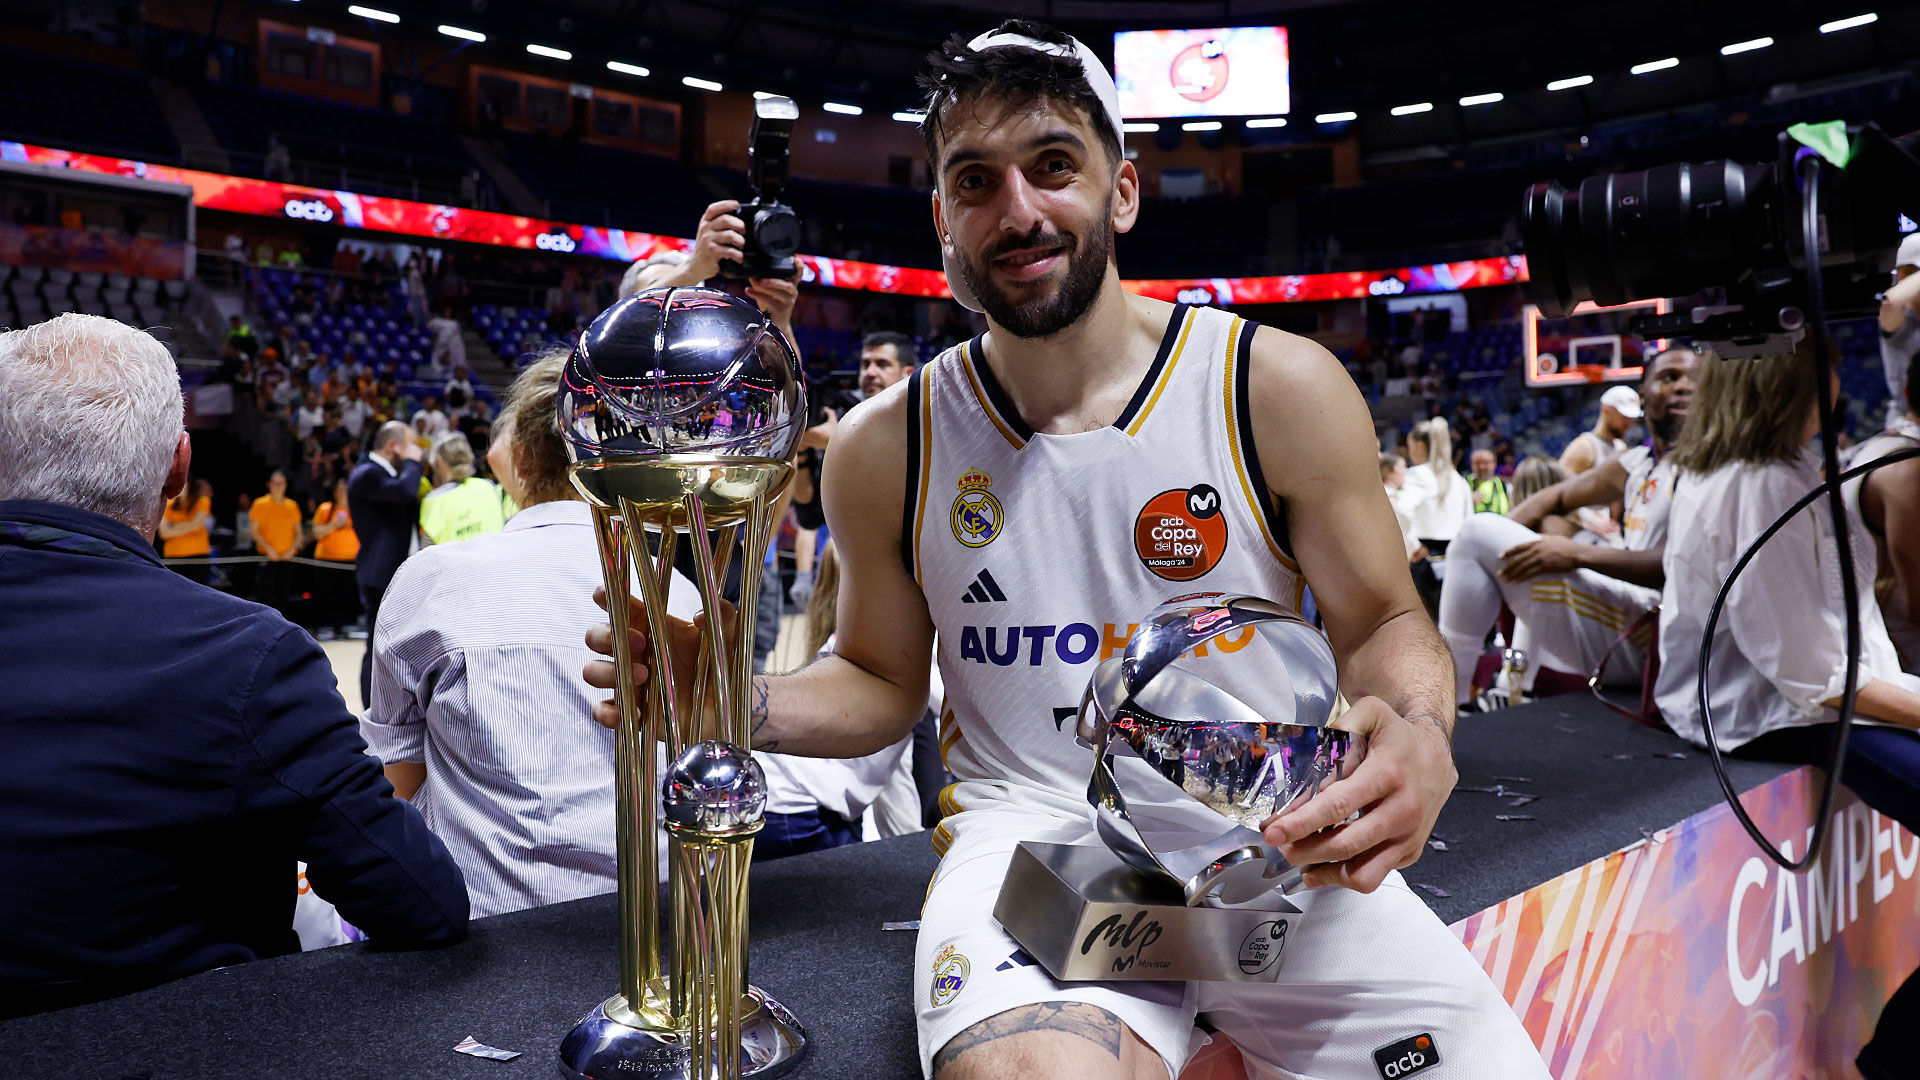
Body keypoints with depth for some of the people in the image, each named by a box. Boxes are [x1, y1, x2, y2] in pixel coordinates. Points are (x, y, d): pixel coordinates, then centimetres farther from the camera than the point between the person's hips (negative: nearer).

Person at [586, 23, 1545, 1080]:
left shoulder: (1280, 387, -3)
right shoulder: (884, 447, 1)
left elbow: (1384, 622, 4)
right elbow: (882, 681, 10)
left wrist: (1417, 737, -19)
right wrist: (739, 700, -11)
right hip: (1029, 830, -1)